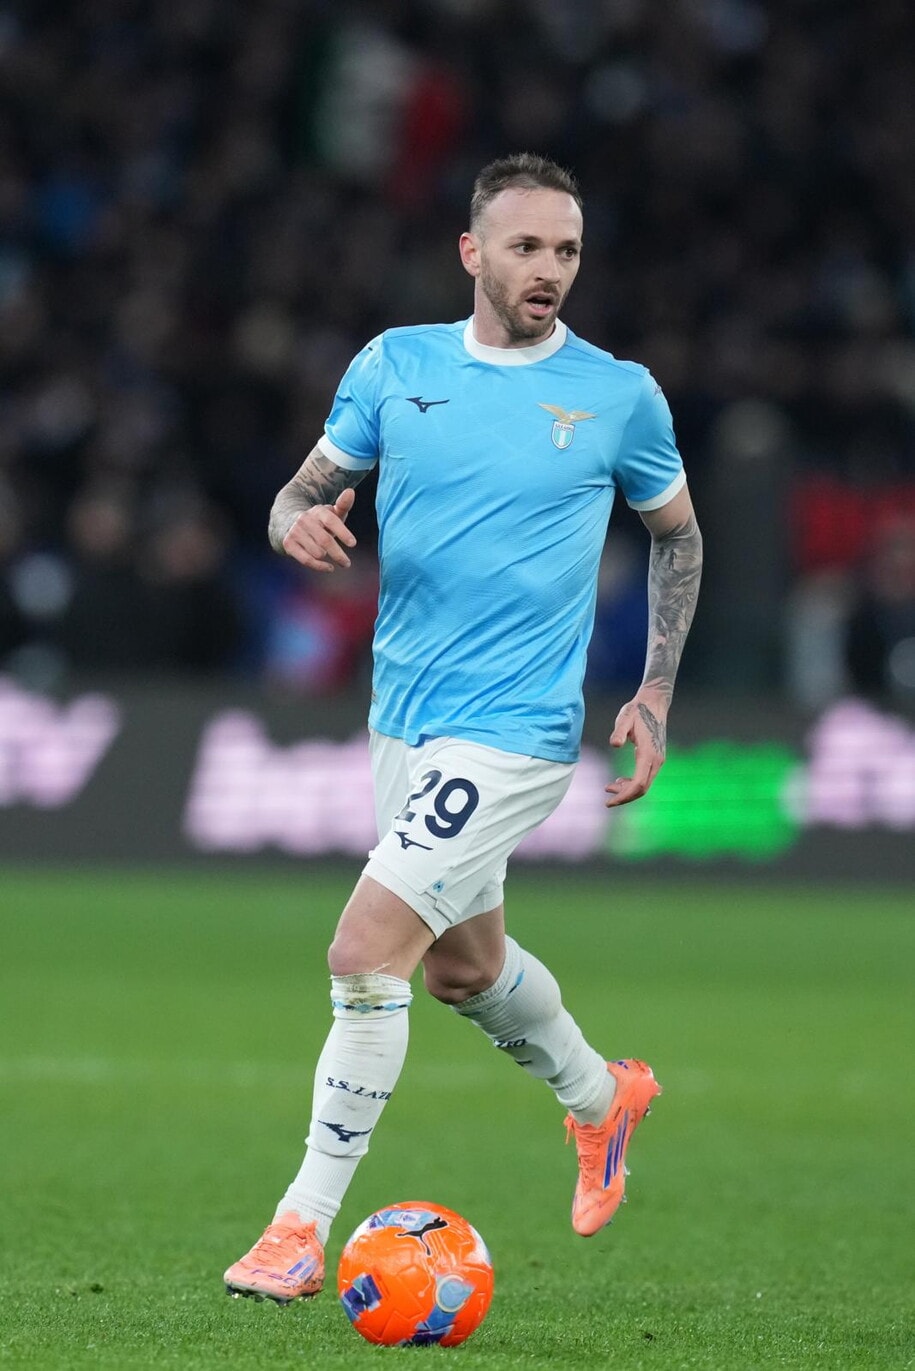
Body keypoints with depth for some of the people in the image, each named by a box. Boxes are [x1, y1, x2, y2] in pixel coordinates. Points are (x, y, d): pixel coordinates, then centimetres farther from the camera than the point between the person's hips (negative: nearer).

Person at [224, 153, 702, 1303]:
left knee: (366, 953, -17)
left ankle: (304, 1226, -8)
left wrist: (655, 696, 3)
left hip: (516, 731, -5)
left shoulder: (619, 393, -5)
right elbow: (306, 491, 8)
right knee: (461, 964, 22)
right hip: (405, 720, 6)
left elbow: (677, 534, 9)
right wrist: (299, 523, -17)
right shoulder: (395, 366, 2)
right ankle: (601, 1099, 51)